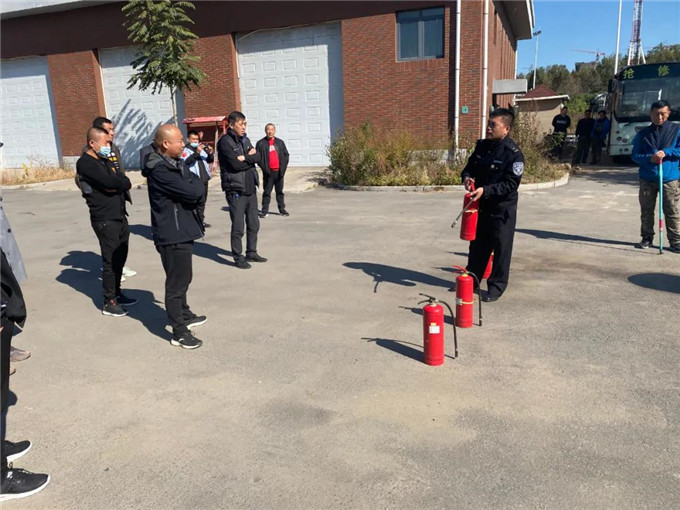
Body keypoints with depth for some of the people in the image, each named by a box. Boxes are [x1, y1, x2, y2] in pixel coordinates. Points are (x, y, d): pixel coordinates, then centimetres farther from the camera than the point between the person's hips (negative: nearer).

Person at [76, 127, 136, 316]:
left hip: (120, 216, 8)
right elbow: (109, 182, -24)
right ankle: (109, 303, 4)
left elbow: (126, 183, 7)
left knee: (120, 258, 15)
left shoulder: (106, 161, 16)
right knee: (110, 261, -4)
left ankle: (117, 293, 28)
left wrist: (115, 185, -13)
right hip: (105, 220, -8)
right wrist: (120, 182, -4)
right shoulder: (86, 163, -11)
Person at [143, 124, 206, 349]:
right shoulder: (160, 170, -22)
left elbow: (198, 189, 12)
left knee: (184, 277, 23)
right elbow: (193, 191, -24)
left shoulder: (176, 164, 10)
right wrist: (195, 183, -5)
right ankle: (179, 332, 10)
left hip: (182, 230, 10)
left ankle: (185, 315, 40)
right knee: (177, 282, -1)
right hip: (173, 234, -10)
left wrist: (193, 185, -8)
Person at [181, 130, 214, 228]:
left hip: (204, 179, 7)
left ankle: (201, 220, 25)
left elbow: (210, 160, 18)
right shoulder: (185, 150, -3)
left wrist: (210, 153, -4)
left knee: (202, 201, 14)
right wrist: (196, 153, -32)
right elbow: (186, 161, -20)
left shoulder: (202, 148, 16)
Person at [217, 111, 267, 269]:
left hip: (250, 188, 8)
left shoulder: (244, 139, 14)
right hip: (236, 190, -8)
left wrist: (245, 157, -15)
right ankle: (238, 257, 10)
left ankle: (251, 253, 26)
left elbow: (257, 157, 2)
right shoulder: (225, 142, -10)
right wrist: (250, 158, -4)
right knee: (238, 227, -2)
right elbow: (236, 164, -19)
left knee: (253, 224, 13)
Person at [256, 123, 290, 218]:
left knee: (280, 191, 9)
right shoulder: (260, 143, 2)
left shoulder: (280, 142, 11)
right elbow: (257, 157, -1)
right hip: (268, 172, -2)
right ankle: (264, 211, 4)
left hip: (279, 171, 3)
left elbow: (286, 154, 11)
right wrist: (264, 168, -10)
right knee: (266, 192, 0)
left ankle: (282, 209, 16)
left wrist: (283, 167, -1)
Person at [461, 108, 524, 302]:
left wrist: (486, 190, -29)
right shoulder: (482, 146, 5)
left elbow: (511, 184, -21)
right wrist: (467, 177, -8)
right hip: (480, 206, 7)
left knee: (501, 249, 5)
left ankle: (497, 286, 18)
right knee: (477, 245, 18)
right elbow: (469, 167, 15)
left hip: (502, 209, -6)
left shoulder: (513, 153, -16)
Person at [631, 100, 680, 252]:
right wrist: (649, 158, -15)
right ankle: (647, 238, 21)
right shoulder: (643, 134, 7)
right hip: (647, 178, 2)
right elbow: (635, 155, 4)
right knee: (646, 211, 9)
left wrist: (666, 152, -16)